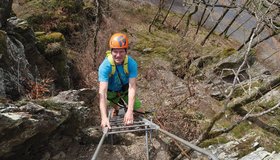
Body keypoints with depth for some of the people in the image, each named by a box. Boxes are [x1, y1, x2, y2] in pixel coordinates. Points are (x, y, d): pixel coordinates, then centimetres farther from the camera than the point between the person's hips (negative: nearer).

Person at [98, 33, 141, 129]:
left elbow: (132, 87, -36)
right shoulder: (105, 66, -37)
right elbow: (102, 92, -43)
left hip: (125, 89, 1)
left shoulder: (132, 63, -33)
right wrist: (104, 117, -53)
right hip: (111, 91, -1)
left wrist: (130, 111, -48)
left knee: (137, 109, -6)